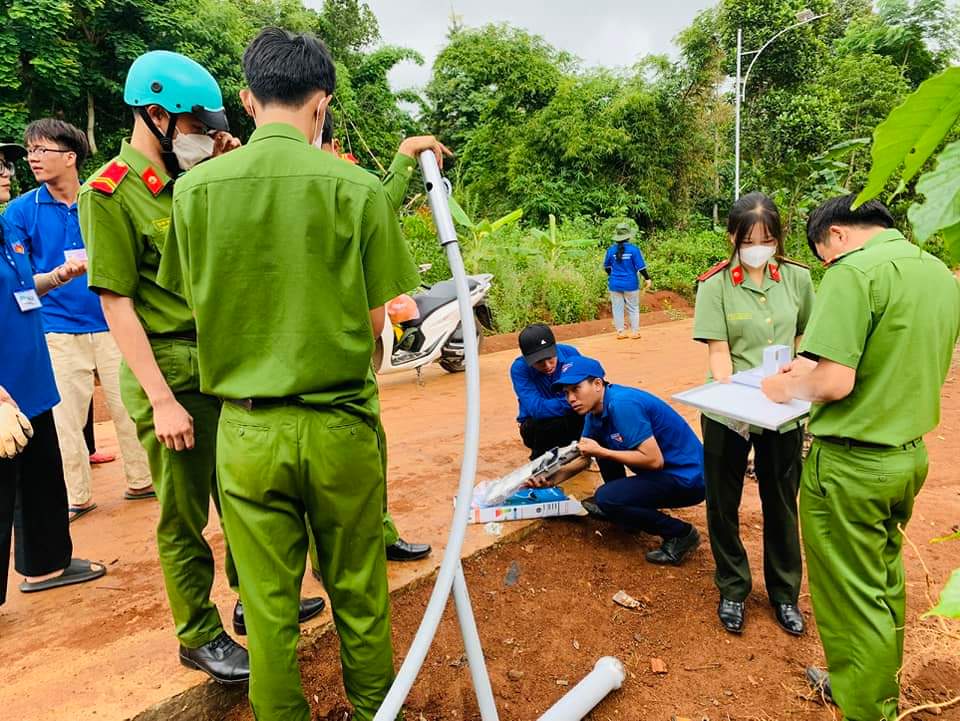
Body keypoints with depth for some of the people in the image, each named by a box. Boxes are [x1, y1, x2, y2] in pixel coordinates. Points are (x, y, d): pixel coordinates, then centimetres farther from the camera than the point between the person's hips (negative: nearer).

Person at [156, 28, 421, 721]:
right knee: (358, 589, 17)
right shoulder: (358, 187, -7)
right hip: (342, 425, -1)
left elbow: (197, 303, 7)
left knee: (269, 603, 16)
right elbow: (375, 322, -3)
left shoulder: (196, 187, -2)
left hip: (247, 428, 1)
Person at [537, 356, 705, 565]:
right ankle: (624, 508, 21)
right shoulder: (595, 410, 3)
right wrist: (554, 477, -3)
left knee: (606, 498, -20)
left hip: (688, 479, -9)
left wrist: (601, 452, -20)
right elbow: (584, 456, 13)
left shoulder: (622, 404, -25)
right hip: (661, 470, 10)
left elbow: (654, 460, -27)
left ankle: (681, 534, -3)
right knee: (603, 441, 11)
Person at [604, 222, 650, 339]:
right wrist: (647, 278, 3)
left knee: (617, 308, 10)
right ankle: (635, 332, 15)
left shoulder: (611, 250, -4)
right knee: (633, 308, 10)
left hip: (615, 284, 2)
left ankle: (620, 332, 14)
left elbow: (606, 267, 8)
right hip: (630, 284, -2)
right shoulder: (633, 249, -12)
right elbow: (640, 267, -9)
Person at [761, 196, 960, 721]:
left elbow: (835, 383, -26)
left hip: (851, 465, -9)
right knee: (885, 582, 24)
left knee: (853, 599, 7)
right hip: (910, 456, 9)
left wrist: (789, 387, -6)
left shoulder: (854, 271, -19)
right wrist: (814, 368, 16)